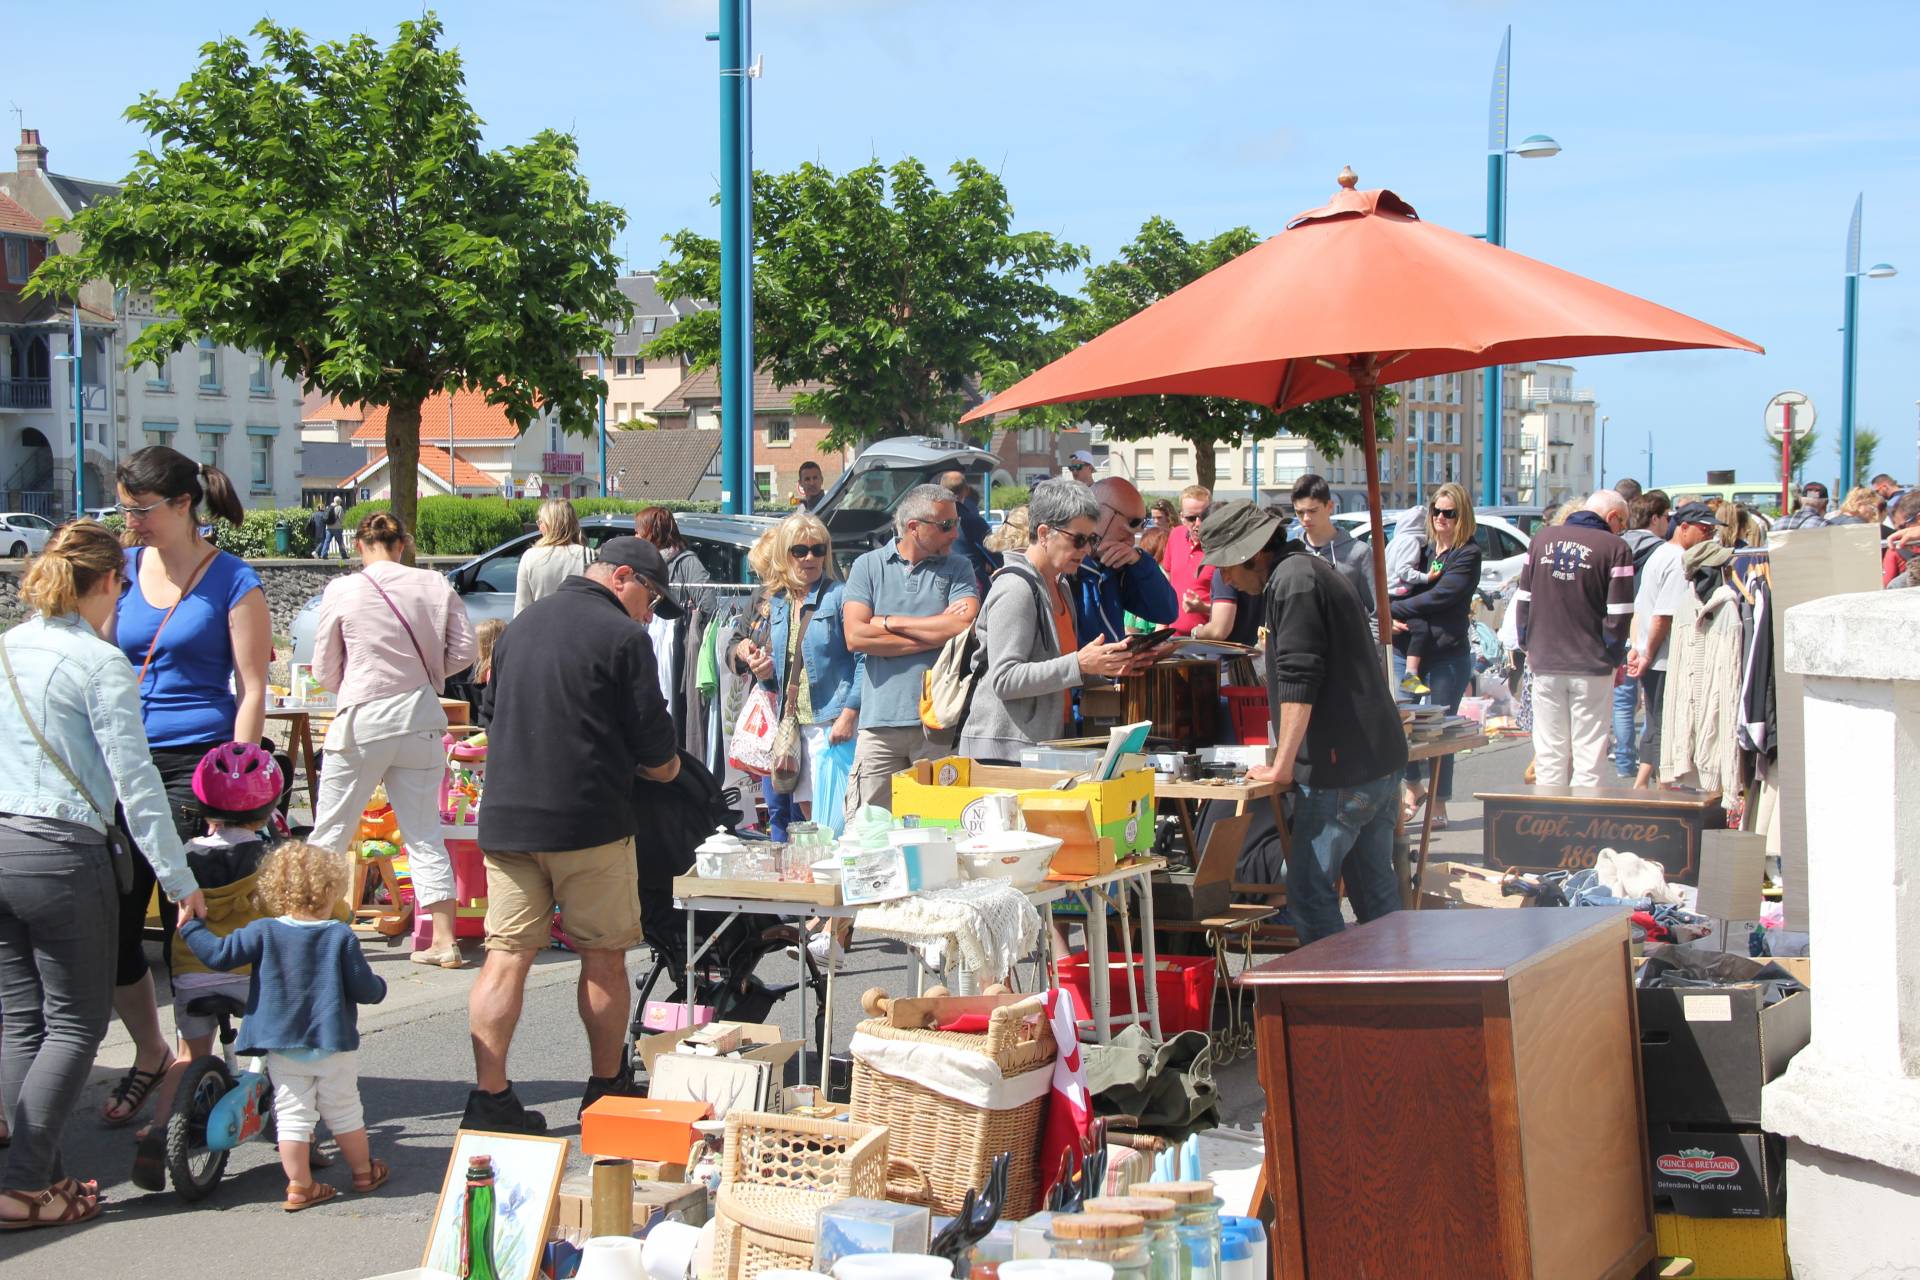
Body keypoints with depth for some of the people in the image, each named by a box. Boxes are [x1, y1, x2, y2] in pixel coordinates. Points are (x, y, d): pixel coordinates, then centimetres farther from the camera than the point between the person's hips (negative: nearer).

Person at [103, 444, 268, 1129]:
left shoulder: (232, 582, -4)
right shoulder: (125, 568, 10)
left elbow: (251, 691, -6)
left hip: (200, 762, -5)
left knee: (187, 922, -4)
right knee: (112, 921, 5)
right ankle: (149, 1056, 25)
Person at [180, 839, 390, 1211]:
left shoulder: (264, 932, -6)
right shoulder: (341, 936, -8)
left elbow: (219, 955, -9)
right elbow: (364, 988, -7)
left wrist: (190, 926, 6)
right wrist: (379, 986, 16)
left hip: (282, 1047, 1)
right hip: (334, 1045, -1)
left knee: (292, 1117, 7)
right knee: (345, 1114, 14)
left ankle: (299, 1186, 8)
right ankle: (364, 1173, 27)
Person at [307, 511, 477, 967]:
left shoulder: (342, 591, -5)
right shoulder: (435, 585, 0)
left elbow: (324, 671, 2)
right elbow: (463, 651, 2)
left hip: (362, 720, -3)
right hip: (420, 719, 3)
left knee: (330, 832, 9)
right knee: (424, 833, 10)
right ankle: (444, 940, 9)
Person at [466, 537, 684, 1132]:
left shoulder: (521, 625, 14)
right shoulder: (622, 636, -7)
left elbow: (491, 709, 23)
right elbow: (654, 745, -7)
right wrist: (665, 766, 15)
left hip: (506, 816, 6)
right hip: (589, 819, -6)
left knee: (505, 957, 4)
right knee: (604, 958, 8)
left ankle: (489, 1099, -1)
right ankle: (607, 1092, 19)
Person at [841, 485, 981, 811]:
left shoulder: (957, 569, 10)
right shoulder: (868, 566, 8)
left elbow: (966, 625, -8)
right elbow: (855, 636, -6)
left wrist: (889, 622, -4)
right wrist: (936, 632, -5)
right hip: (880, 721, 0)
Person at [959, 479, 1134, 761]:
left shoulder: (1060, 586, 17)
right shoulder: (1015, 588, -13)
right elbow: (1004, 679, -20)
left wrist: (1104, 666, 8)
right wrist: (1080, 665, -26)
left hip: (1046, 743, 9)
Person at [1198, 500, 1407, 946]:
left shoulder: (1292, 580, -13)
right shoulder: (1312, 570, 19)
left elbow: (1299, 682, -20)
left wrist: (1281, 767, -15)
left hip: (1341, 771, -10)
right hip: (1380, 760, 10)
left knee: (1309, 893, -6)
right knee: (1375, 892, 14)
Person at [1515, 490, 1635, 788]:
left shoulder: (1542, 539, 6)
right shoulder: (1615, 548, -7)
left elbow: (1523, 599, 8)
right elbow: (1619, 614, -10)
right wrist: (1614, 658, 1)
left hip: (1545, 663, 4)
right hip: (1592, 665, -4)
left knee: (1549, 752, 9)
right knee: (1588, 753, 2)